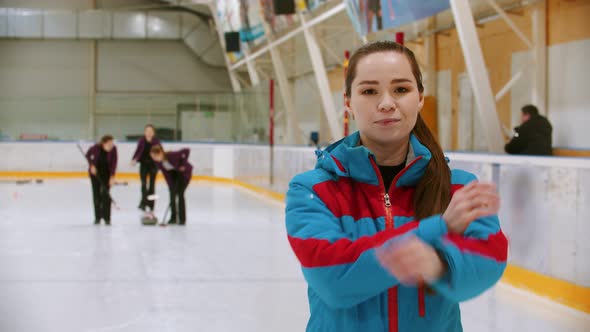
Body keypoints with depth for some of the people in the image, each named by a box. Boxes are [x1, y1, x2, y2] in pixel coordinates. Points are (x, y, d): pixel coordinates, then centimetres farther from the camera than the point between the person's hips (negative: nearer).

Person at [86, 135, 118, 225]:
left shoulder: (113, 149, -24)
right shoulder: (96, 147, -26)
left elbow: (114, 162, -19)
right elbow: (88, 155, -7)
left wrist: (112, 176, -26)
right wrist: (92, 165, -16)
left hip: (106, 171, 0)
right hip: (95, 170, 0)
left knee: (106, 194, -8)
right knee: (96, 194, 0)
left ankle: (106, 217, -4)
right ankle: (97, 217, 8)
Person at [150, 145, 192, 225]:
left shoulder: (172, 156, -37)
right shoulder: (158, 162, -18)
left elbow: (187, 151, -37)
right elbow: (166, 174, -13)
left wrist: (183, 164, -29)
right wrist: (171, 186, -19)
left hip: (184, 172, -6)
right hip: (173, 173, 6)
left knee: (180, 194, -11)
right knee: (172, 193, 0)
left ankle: (182, 219, -2)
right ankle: (173, 217, 11)